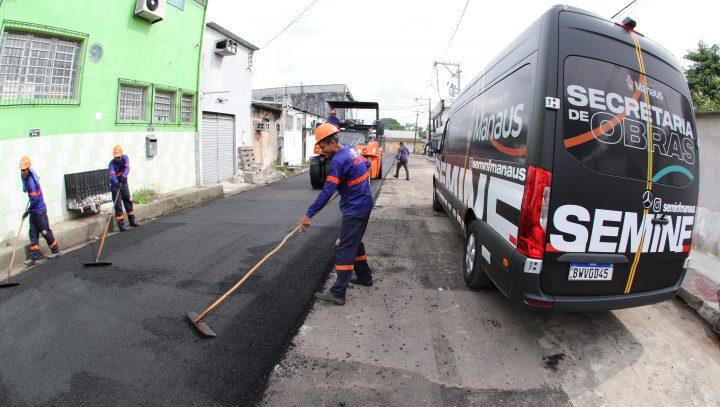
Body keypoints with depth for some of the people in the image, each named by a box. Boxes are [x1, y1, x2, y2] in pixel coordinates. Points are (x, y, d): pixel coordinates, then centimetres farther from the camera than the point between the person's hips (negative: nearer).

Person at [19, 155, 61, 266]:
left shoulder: (31, 181, -24)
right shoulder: (26, 179, 4)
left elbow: (35, 199, -22)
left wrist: (27, 211, -12)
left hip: (39, 211, -9)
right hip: (33, 211, 9)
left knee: (45, 232, 5)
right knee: (33, 234, 9)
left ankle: (56, 251, 21)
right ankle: (34, 257, 13)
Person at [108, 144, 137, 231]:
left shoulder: (125, 158, -9)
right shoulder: (111, 164, -18)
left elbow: (127, 168, -27)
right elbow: (112, 174, -35)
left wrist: (124, 176, -47)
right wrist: (116, 182, -55)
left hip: (124, 184, 4)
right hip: (115, 186, -4)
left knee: (128, 202, 16)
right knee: (118, 205, -5)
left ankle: (132, 221, 30)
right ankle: (121, 225, 0)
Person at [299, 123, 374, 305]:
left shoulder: (338, 160, -20)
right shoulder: (352, 150, 8)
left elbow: (327, 192, -26)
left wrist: (309, 214, -25)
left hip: (354, 210, -10)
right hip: (363, 205, 10)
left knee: (344, 249, -7)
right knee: (355, 242, 22)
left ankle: (338, 293, -5)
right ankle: (364, 276, 35)